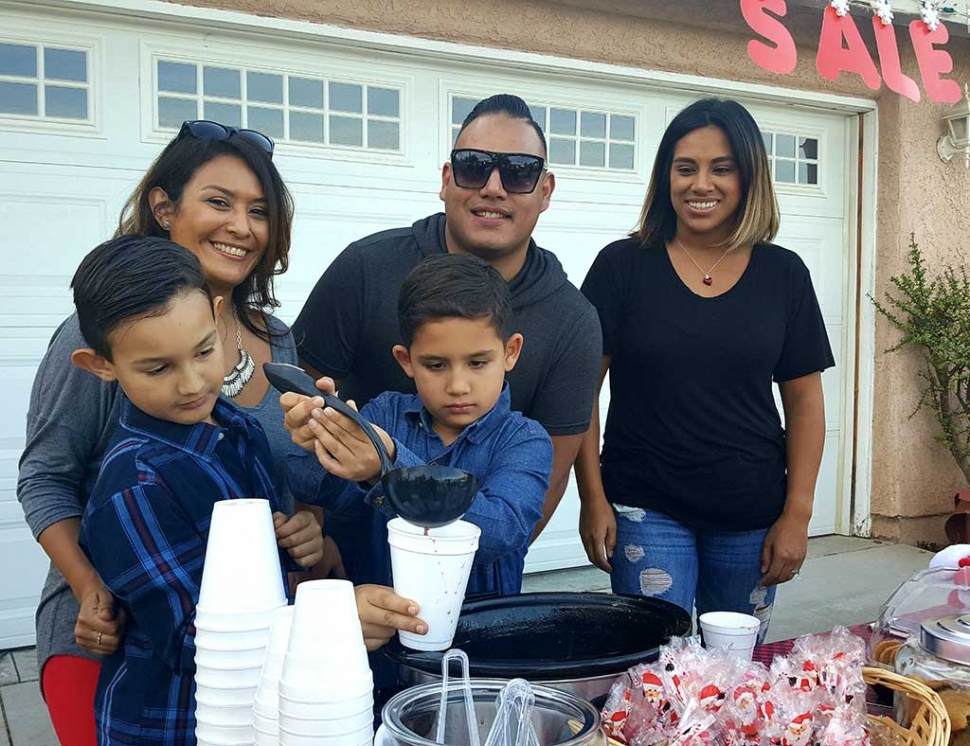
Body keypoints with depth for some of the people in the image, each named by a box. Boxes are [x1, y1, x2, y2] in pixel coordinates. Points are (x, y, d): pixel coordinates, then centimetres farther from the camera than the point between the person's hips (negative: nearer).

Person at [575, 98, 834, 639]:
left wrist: (798, 513, 1)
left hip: (752, 517, 3)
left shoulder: (783, 274, 2)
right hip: (646, 511, -2)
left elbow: (804, 399, 5)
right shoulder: (623, 266, -4)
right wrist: (593, 498, -7)